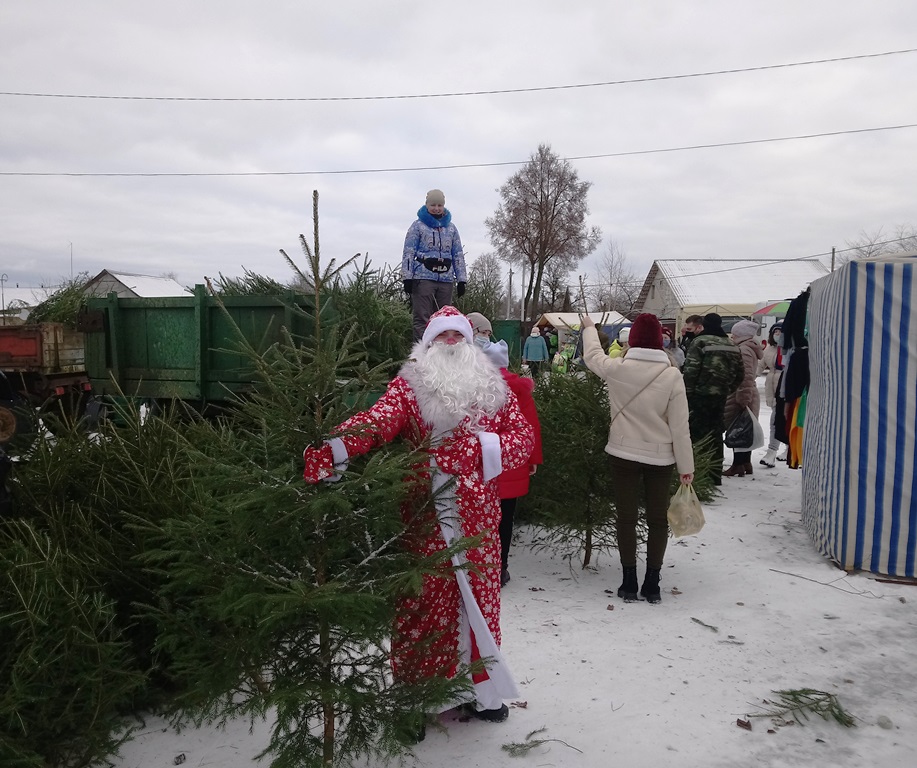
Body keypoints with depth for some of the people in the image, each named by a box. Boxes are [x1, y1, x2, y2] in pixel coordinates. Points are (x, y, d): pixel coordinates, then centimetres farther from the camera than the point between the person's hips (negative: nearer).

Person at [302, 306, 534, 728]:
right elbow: (377, 419, -19)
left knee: (479, 600, 14)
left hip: (478, 516, 3)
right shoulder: (410, 384, -1)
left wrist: (479, 449, -13)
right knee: (423, 605, 2)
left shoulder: (493, 386, 9)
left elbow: (523, 435, 5)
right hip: (424, 516, -3)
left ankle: (482, 690, 32)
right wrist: (334, 448, -38)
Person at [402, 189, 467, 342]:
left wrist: (461, 280, 9)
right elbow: (408, 253, 0)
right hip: (424, 278, -4)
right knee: (422, 319, -6)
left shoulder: (451, 228, 17)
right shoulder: (418, 226, 5)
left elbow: (458, 255, 17)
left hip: (446, 279, 4)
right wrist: (407, 277, -9)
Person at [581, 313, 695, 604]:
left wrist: (589, 328, 33)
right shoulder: (672, 375, -12)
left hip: (624, 454, 0)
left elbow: (592, 355, 14)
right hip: (661, 457, 0)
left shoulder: (617, 368, -10)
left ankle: (629, 583, 15)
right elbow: (680, 426, -9)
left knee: (626, 517, 10)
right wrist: (686, 465, 0)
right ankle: (652, 584, 18)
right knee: (658, 519, 12)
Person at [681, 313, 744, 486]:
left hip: (700, 394, -6)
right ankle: (715, 475, 19)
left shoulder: (700, 341, -8)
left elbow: (690, 370, -14)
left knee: (697, 434, -1)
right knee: (715, 435, 13)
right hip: (720, 396, 6)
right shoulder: (732, 345, 12)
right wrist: (727, 389, 20)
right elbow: (740, 373, 15)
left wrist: (686, 393, -9)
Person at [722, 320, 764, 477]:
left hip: (740, 398, -11)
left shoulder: (743, 349, -16)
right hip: (746, 397, 11)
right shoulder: (748, 348, 17)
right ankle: (746, 463, 21)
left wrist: (742, 399, -25)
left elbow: (746, 377, -24)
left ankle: (738, 465, -2)